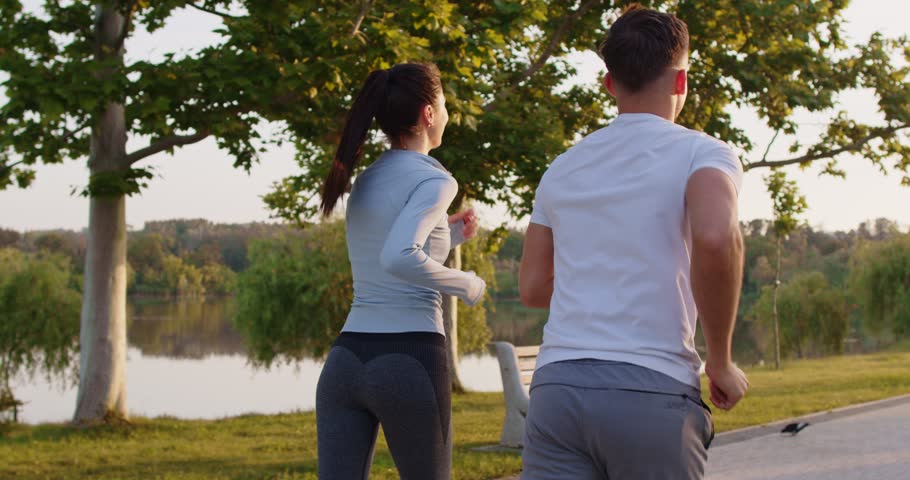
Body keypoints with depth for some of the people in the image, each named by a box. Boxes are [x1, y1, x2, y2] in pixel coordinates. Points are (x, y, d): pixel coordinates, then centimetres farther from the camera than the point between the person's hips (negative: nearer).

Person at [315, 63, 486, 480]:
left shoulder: (366, 181, 17)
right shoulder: (434, 179, -6)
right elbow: (398, 259, -23)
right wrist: (467, 285, -8)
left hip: (345, 359, 6)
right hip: (410, 362, -6)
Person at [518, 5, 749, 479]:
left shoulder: (562, 167, 16)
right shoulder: (701, 152, 1)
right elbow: (716, 238, -20)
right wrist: (720, 361, -8)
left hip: (557, 385, 4)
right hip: (652, 389, -4)